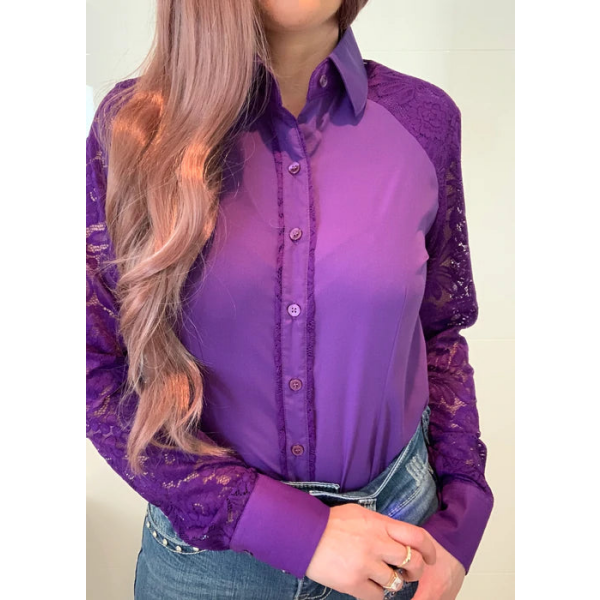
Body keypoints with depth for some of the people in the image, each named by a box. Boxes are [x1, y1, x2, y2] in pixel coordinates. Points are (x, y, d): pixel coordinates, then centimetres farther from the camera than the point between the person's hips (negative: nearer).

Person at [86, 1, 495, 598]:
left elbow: (439, 332, 2)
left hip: (395, 525, 2)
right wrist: (291, 527, -18)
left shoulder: (422, 118, -8)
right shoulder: (134, 122, -13)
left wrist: (461, 517, -6)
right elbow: (94, 369, -13)